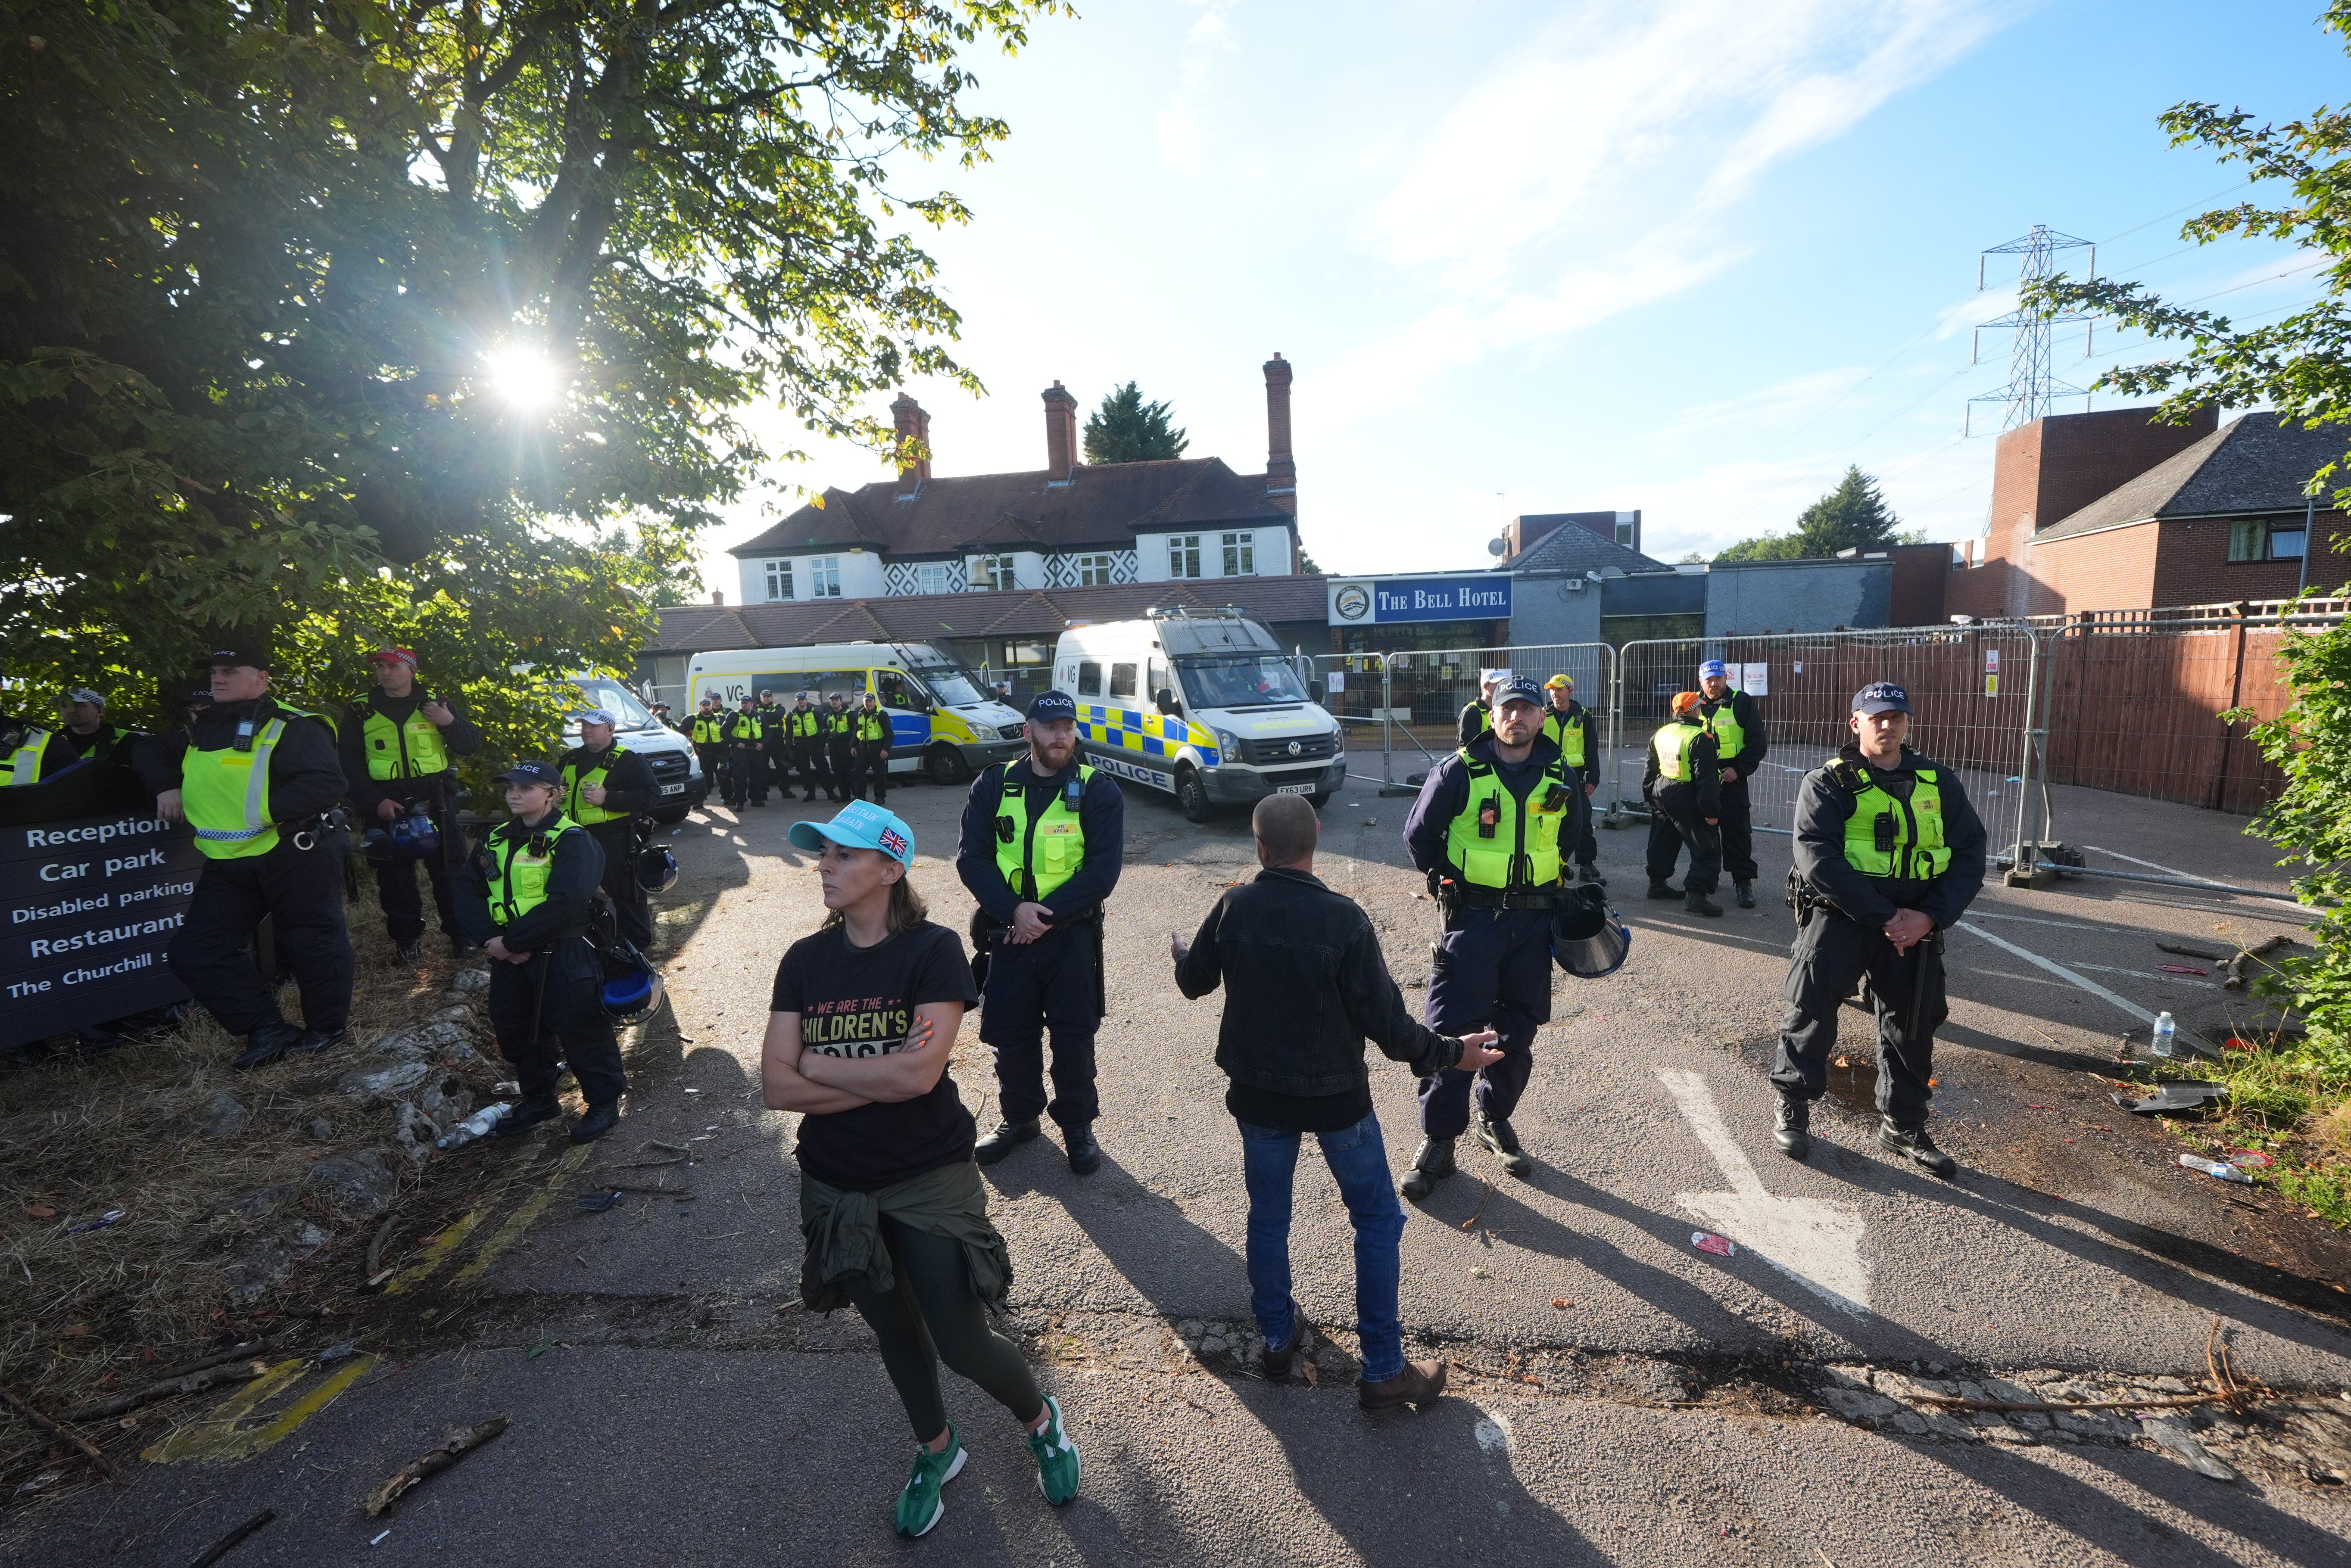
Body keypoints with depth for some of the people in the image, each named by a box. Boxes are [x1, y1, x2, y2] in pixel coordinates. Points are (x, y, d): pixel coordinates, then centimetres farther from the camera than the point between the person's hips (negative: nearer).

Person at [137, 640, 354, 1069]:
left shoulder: (291, 727, -11)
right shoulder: (202, 731, 14)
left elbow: (327, 784, -23)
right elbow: (150, 751, 32)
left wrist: (263, 811, -26)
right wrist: (167, 787, 13)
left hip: (296, 854, -8)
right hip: (228, 865, 8)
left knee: (310, 942, 2)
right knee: (194, 953, 8)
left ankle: (327, 1026, 20)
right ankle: (267, 1031, 14)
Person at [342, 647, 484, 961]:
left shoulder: (436, 704, 6)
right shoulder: (361, 711, 5)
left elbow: (471, 745, 4)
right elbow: (350, 763, 3)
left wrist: (450, 722, -15)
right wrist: (374, 801, -9)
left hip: (435, 802, -1)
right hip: (387, 807, 1)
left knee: (450, 869, 2)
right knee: (394, 875, 7)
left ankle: (461, 934, 11)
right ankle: (406, 938, 18)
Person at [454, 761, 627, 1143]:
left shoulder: (572, 840, -14)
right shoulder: (496, 839, 10)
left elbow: (564, 903, -23)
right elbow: (467, 889, 4)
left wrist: (512, 942, -20)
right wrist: (490, 938, -12)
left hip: (563, 957, -7)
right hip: (509, 956, 8)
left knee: (580, 1029, -1)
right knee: (515, 1031, 17)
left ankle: (605, 1101, 15)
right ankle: (538, 1100, 36)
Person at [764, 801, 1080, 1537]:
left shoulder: (932, 951, -17)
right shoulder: (804, 961, -3)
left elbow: (920, 1073, -26)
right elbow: (776, 1086, -10)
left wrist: (818, 1066, -15)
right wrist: (882, 1075, -20)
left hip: (929, 1180, -4)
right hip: (838, 1186, 5)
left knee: (963, 1344, 3)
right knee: (895, 1333, 22)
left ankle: (1042, 1420, 37)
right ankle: (936, 1449, 50)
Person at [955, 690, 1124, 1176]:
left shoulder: (1098, 791, -4)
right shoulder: (994, 785, 2)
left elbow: (1103, 870, -10)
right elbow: (972, 858, -2)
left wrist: (1047, 916, -16)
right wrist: (1013, 909, -16)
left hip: (1072, 934, -2)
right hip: (1008, 930, 2)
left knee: (1073, 1035, 5)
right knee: (1011, 1032, 12)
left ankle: (1078, 1126, 25)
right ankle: (1019, 1117, 34)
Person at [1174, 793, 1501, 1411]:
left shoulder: (1234, 908, -14)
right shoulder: (1344, 919, -22)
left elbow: (1194, 982, 3)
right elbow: (1383, 1018, -18)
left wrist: (1182, 950, 26)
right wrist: (1449, 1052, -2)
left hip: (1258, 1093, 3)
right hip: (1336, 1096, -3)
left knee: (1267, 1215, 21)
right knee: (1377, 1220, 15)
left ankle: (1278, 1339, 38)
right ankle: (1384, 1370, 22)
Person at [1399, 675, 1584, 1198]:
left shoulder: (1561, 778, 4)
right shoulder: (1458, 772, -7)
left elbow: (1574, 837, 21)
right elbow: (1419, 834, 2)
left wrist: (1555, 882, 13)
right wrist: (1448, 881, 1)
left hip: (1534, 920, 4)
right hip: (1471, 918, -3)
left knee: (1517, 1030, 13)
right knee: (1451, 1030, -4)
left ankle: (1495, 1120, 32)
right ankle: (1438, 1140, 8)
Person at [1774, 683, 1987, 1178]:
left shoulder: (1939, 783, 8)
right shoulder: (1828, 782, -4)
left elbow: (1970, 855, 5)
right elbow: (1818, 859, -15)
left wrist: (1931, 916, -10)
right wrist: (1884, 916, -18)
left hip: (1916, 925, 4)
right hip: (1840, 916, -4)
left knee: (1912, 1026, 11)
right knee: (1811, 1012, -5)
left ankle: (1903, 1125, 30)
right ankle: (1793, 1109, 14)